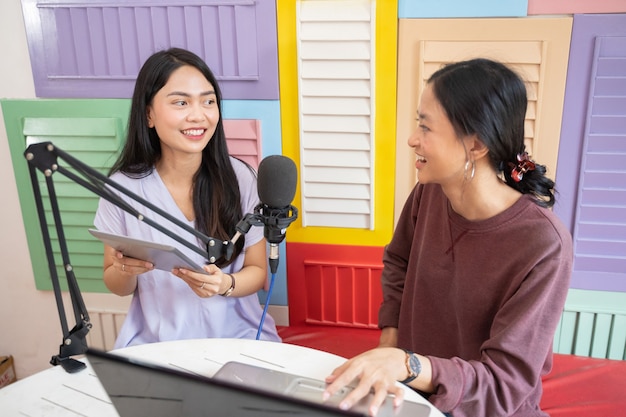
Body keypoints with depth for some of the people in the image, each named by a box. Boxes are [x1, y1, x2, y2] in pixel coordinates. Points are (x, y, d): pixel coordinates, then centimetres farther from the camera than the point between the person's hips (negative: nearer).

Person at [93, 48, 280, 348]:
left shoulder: (240, 178, -8)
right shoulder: (122, 185, -6)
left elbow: (258, 271, 2)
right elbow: (116, 286, 5)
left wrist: (225, 284, -19)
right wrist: (127, 270, -17)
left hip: (236, 336, -1)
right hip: (154, 341, 1)